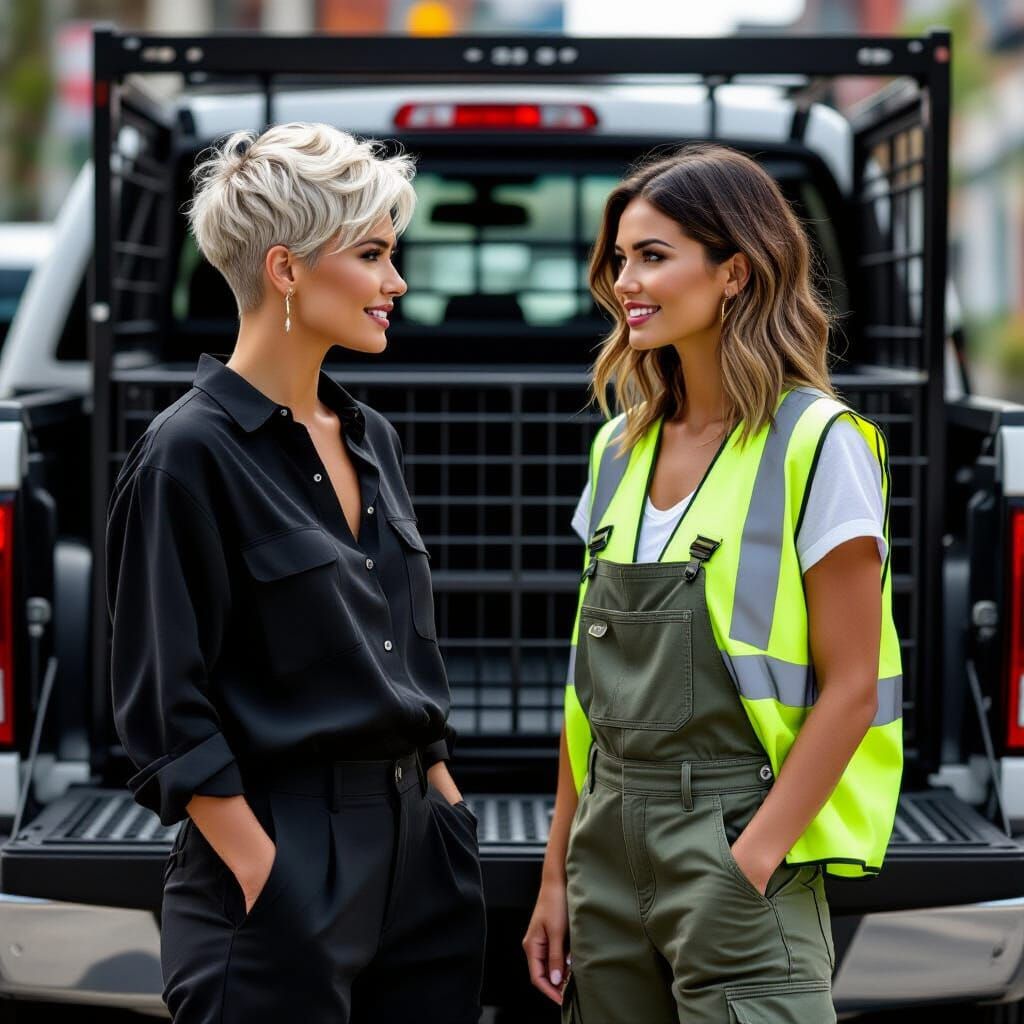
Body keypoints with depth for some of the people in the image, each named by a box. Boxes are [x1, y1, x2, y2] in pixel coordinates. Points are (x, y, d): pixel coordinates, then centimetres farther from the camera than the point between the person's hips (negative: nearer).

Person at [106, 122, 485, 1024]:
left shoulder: (370, 439, 11)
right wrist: (267, 884, -17)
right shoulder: (191, 454, -11)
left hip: (417, 851, 7)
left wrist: (451, 817, 13)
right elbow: (169, 713, -14)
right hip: (284, 859, -7)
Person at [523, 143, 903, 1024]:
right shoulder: (620, 448, 10)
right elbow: (593, 679, 13)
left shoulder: (817, 445, -8)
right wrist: (558, 874, 10)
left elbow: (850, 688, -11)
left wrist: (750, 866, -16)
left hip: (734, 831, -6)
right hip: (612, 839, 6)